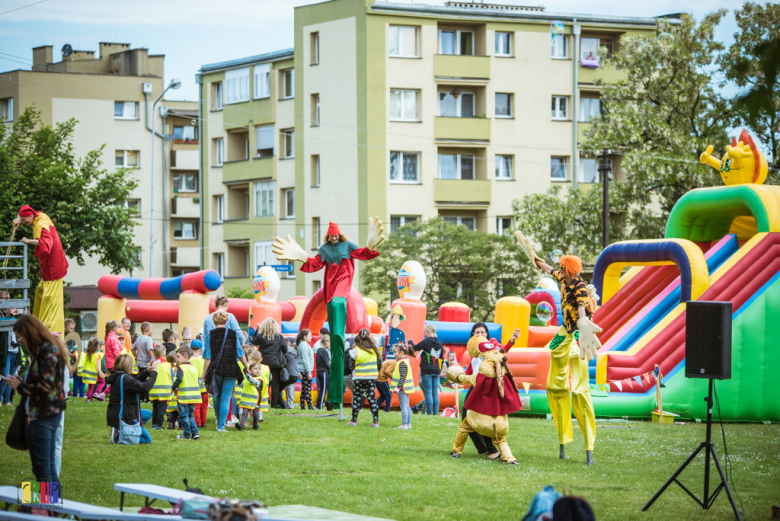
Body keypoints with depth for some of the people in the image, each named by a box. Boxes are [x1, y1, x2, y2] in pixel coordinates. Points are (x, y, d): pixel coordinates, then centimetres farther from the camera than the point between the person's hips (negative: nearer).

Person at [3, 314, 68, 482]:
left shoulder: (46, 352, -18)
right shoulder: (51, 348, 13)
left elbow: (45, 387, -22)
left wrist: (20, 387, -10)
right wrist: (21, 381, 7)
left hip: (41, 416, -10)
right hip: (52, 413, 10)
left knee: (41, 468, -5)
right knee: (49, 466, 16)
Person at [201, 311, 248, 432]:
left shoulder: (210, 335, -2)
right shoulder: (233, 334, 0)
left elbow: (207, 357, -3)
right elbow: (240, 354, 3)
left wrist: (204, 374, 2)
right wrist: (247, 367, 14)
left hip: (216, 370, 0)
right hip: (231, 370, 0)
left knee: (217, 396, 18)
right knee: (226, 398, 0)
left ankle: (219, 423, 25)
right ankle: (221, 426, -8)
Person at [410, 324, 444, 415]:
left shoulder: (425, 342, -12)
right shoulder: (439, 343, 8)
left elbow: (414, 348, 1)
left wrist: (410, 342, 22)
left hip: (427, 371, -6)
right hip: (436, 371, 6)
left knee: (428, 392, -4)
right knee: (435, 393, 8)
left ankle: (429, 413, -5)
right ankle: (435, 412, 7)